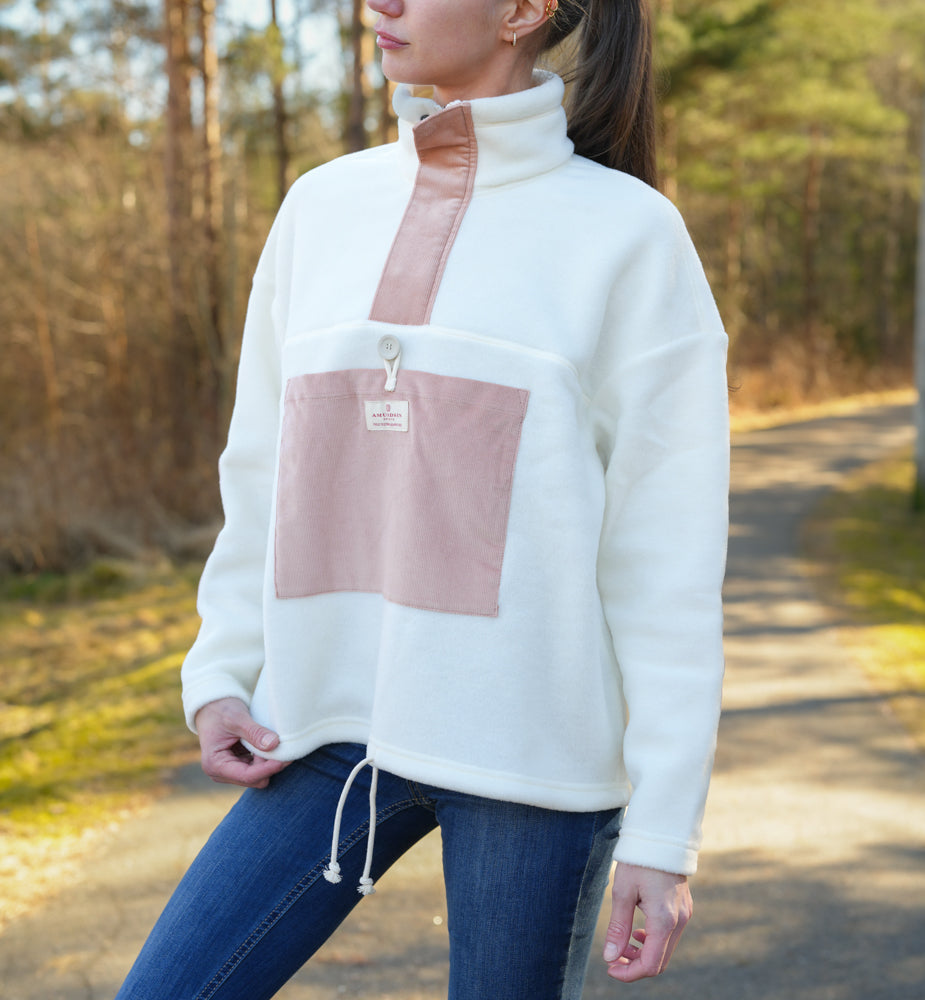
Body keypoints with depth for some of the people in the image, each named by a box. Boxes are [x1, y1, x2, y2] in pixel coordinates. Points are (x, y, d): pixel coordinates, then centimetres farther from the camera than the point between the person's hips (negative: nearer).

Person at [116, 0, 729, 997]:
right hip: (335, 732, 4)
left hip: (534, 753, -4)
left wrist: (664, 830, -9)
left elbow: (668, 551, -7)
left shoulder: (627, 232, -5)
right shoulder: (322, 207, 8)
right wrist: (220, 675, 5)